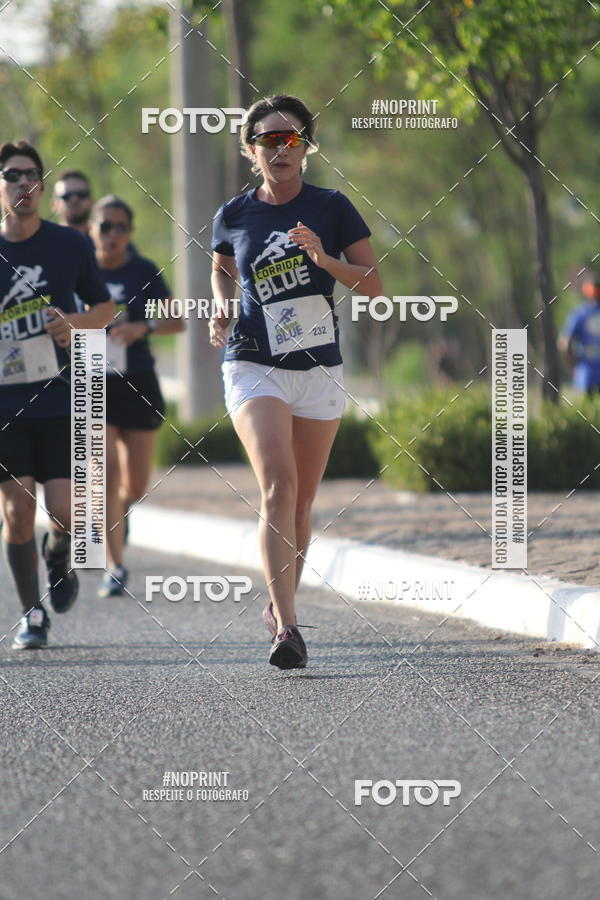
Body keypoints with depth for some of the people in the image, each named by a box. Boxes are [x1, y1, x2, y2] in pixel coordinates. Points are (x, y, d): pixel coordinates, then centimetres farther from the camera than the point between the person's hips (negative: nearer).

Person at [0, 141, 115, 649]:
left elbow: (105, 308, 13)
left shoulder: (70, 246, 3)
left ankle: (59, 558, 26)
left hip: (61, 398, 0)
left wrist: (75, 322, -7)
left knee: (65, 513, -9)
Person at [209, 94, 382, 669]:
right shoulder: (234, 216, 3)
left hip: (320, 371, 1)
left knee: (300, 503, 9)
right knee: (277, 487, -20)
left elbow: (373, 284, 0)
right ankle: (286, 627, -26)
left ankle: (281, 607, 31)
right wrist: (222, 309, 2)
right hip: (254, 367, -1)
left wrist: (324, 259, -17)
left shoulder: (331, 208, 0)